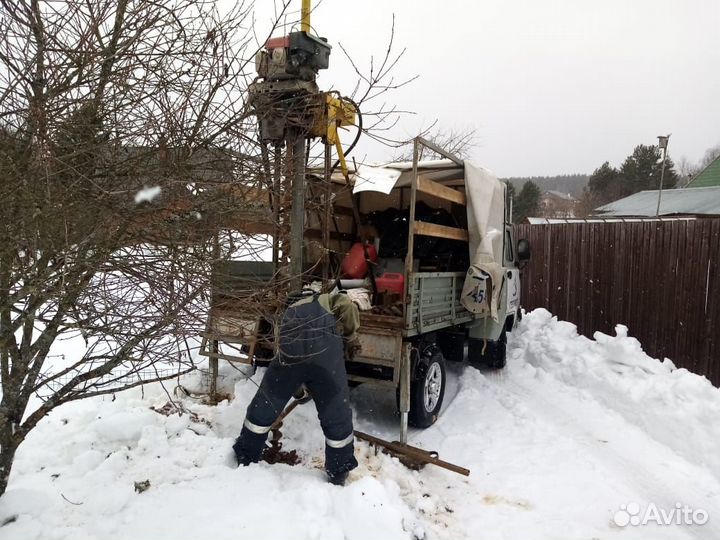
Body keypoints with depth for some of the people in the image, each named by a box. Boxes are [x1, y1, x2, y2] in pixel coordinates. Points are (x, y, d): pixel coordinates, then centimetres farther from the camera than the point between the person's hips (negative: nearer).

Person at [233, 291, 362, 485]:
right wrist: (351, 339, 17)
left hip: (289, 354, 3)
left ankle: (246, 460, 45)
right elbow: (347, 306, 1)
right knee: (337, 416, 18)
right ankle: (339, 473, 35)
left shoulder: (290, 312, 39)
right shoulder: (329, 300, 26)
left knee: (263, 409, 26)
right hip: (324, 353, -3)